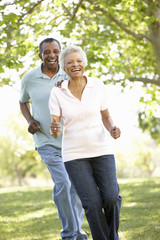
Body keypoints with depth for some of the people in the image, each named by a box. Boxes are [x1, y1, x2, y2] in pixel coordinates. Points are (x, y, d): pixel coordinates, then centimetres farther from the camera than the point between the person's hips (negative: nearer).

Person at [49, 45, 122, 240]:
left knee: (111, 198, -14)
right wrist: (55, 130, -29)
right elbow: (55, 130, -5)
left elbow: (106, 117, 10)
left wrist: (112, 130, -12)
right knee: (92, 204, -13)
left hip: (101, 151, 1)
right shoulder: (57, 93, -4)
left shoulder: (98, 86, 0)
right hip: (74, 155, -1)